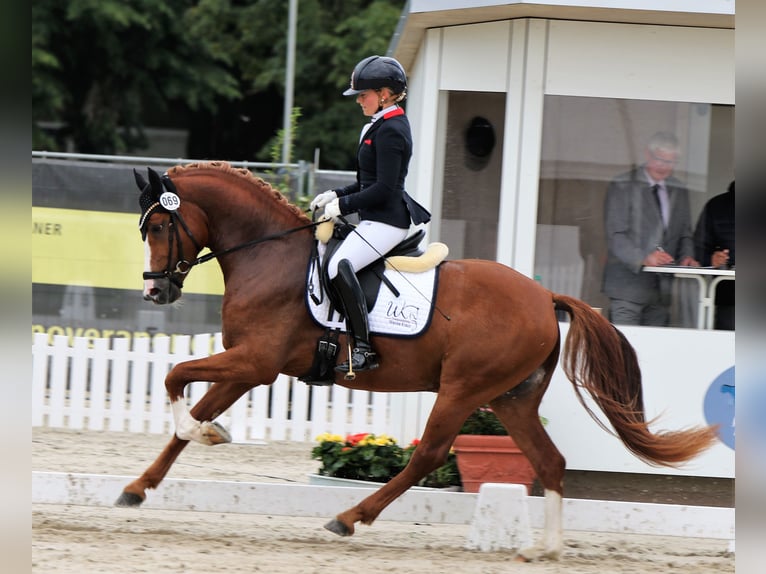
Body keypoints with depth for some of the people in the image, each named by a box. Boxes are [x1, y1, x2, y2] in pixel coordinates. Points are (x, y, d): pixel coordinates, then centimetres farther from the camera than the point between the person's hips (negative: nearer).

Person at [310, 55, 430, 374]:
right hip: (375, 219, 11)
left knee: (339, 265, -28)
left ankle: (363, 348, -29)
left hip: (386, 221, -11)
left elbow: (384, 188, -21)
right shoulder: (380, 127, 17)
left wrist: (344, 205, -15)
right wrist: (336, 194, 13)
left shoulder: (390, 131, -15)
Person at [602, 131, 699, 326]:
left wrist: (686, 257, -3)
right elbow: (615, 235, -8)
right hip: (629, 284, -5)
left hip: (662, 288, 5)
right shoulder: (622, 186, 0)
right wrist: (644, 258, -23)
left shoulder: (679, 191, 17)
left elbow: (684, 235, 21)